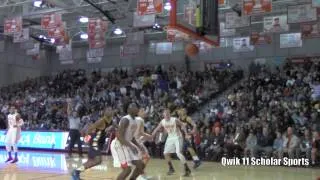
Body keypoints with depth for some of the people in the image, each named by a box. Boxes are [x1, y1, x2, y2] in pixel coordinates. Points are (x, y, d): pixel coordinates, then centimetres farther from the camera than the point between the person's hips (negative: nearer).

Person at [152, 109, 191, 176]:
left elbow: (183, 126, -17)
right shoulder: (162, 121, -2)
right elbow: (157, 129, 9)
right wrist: (151, 136, 5)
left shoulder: (175, 120, -17)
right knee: (166, 153, 6)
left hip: (177, 138, -6)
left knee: (179, 153, -20)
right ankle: (171, 168, 23)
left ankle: (187, 169, -15)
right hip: (170, 138, 6)